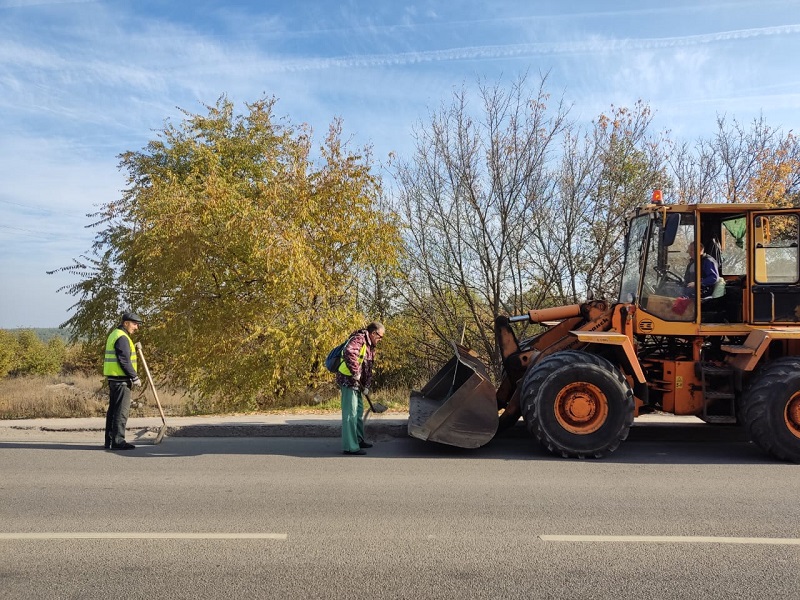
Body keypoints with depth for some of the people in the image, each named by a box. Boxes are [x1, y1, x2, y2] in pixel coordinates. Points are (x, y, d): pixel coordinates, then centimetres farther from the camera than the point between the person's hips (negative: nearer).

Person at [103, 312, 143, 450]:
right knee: (121, 411, -7)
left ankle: (110, 441, 19)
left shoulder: (114, 334, 19)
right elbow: (124, 361, -20)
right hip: (121, 379, -11)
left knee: (113, 410, 14)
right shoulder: (122, 338, -14)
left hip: (113, 379, 11)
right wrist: (135, 377, -14)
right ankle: (118, 441, -6)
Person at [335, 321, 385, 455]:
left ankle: (359, 440, 34)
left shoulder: (370, 347, 16)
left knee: (359, 412, 20)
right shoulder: (359, 339, -16)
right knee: (350, 414, -8)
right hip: (348, 380, -11)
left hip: (357, 383, 11)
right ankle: (350, 447, -4)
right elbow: (349, 353, -36)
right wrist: (355, 372, -31)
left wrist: (366, 386, 7)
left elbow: (369, 369, 17)